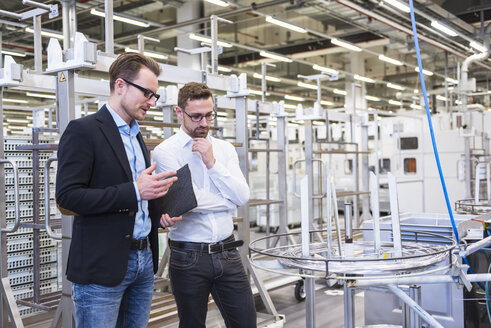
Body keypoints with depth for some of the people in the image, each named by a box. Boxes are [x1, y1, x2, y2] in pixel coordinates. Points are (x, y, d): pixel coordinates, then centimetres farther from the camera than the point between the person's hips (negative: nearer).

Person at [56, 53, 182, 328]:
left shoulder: (136, 135, 16)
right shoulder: (83, 131, -10)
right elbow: (67, 196, -17)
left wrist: (159, 213, 4)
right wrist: (134, 191, -22)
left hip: (145, 259, 8)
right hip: (103, 265, -7)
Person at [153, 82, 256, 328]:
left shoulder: (225, 149, 8)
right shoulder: (166, 151, -5)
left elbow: (243, 197, -3)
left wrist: (212, 162, -11)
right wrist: (229, 200, -3)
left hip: (227, 253, 4)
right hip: (189, 258, -3)